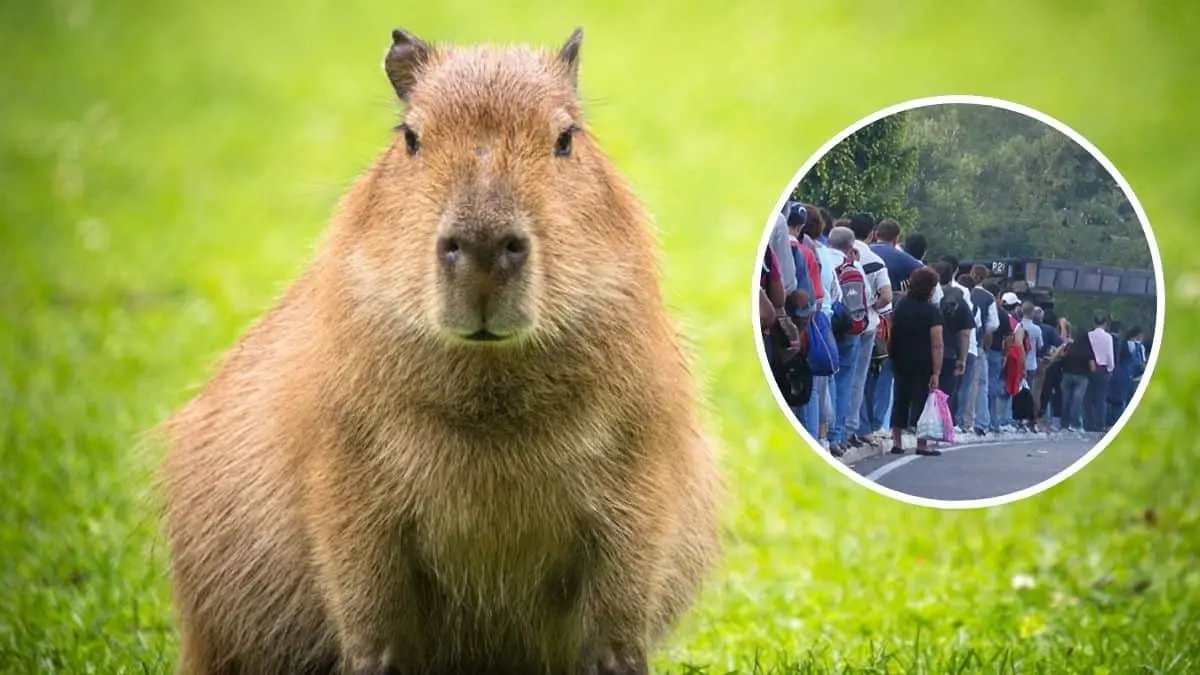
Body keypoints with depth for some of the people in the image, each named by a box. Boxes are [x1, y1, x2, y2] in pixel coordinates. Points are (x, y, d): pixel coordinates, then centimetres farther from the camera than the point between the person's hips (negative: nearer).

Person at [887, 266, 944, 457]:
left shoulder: (900, 305, 4)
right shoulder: (931, 311, -13)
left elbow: (892, 335, 10)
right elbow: (937, 345, -18)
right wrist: (936, 372, -19)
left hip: (900, 361, 5)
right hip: (923, 365, -5)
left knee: (900, 399, 11)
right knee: (921, 400, 0)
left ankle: (896, 442, 11)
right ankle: (921, 444, -1)